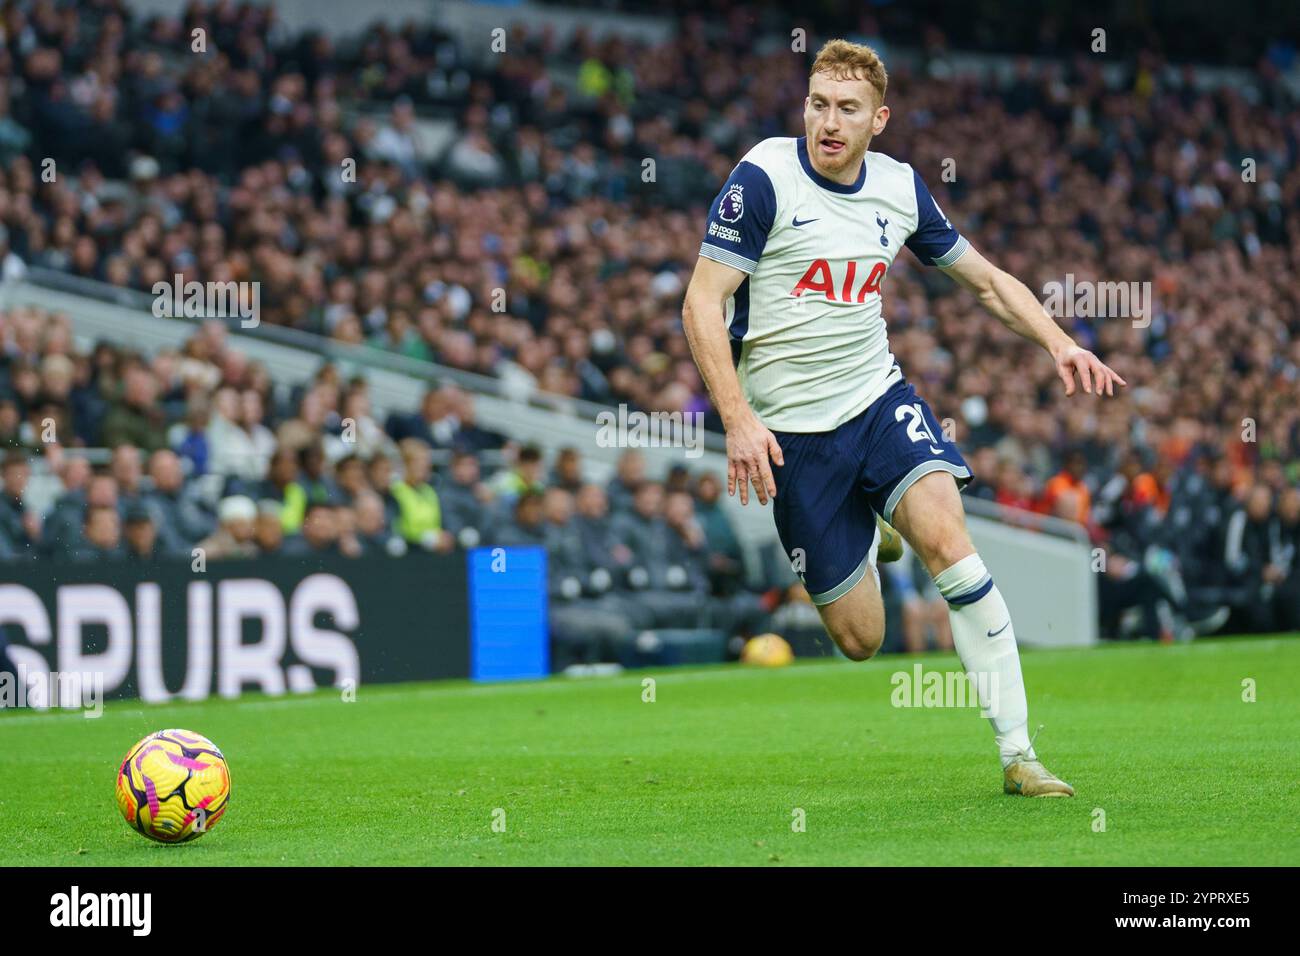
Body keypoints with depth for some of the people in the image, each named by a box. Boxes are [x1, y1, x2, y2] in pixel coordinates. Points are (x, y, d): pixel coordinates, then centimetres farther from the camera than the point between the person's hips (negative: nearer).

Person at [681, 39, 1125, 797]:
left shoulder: (899, 187, 3)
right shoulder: (765, 178, -11)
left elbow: (985, 278, 16)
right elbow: (703, 302, -11)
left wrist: (1059, 343, 1)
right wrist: (738, 420, -21)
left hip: (879, 399, 3)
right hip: (791, 432, -3)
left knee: (948, 540, -25)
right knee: (860, 639, -3)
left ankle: (1018, 753, -18)